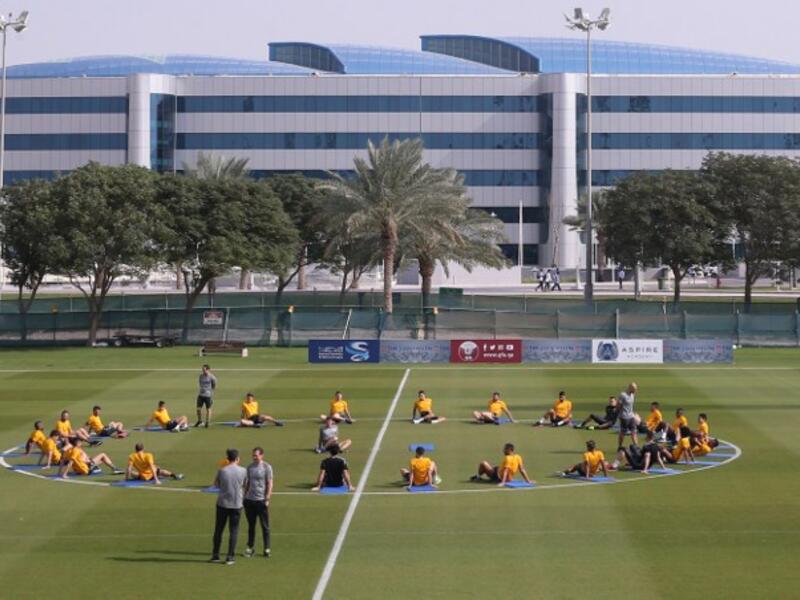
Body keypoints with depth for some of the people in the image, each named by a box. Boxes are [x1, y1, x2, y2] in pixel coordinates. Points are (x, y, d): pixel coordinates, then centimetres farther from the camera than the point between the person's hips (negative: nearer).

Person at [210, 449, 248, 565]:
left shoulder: (222, 471, -8)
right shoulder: (243, 471, -7)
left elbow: (216, 484, 7)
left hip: (222, 503, 0)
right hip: (236, 504, 0)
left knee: (218, 530, 11)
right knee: (233, 531, 6)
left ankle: (215, 555, 15)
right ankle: (230, 557, 4)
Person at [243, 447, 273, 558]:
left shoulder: (267, 467, -5)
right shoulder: (250, 467, 9)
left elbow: (269, 484, -6)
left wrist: (267, 499, -12)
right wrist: (245, 496, 11)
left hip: (261, 500, -4)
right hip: (250, 499, 4)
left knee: (265, 526, 2)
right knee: (251, 525, 9)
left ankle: (267, 549, 9)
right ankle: (250, 548, 16)